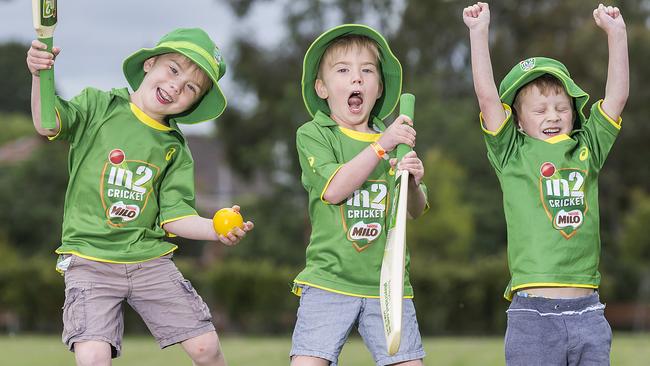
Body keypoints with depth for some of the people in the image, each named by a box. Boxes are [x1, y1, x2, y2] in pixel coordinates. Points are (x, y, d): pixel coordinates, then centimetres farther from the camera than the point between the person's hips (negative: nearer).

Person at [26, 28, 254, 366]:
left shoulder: (176, 150, 7)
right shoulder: (99, 107, -1)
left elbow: (174, 216, 2)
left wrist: (215, 230, -17)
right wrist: (40, 76, -35)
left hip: (150, 259, 4)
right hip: (90, 256, -3)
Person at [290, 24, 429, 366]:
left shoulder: (395, 137, 12)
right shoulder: (311, 135, 1)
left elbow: (416, 210, 9)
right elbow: (334, 189, -15)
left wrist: (413, 183, -13)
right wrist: (381, 146, -17)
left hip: (387, 283, 3)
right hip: (329, 280, -3)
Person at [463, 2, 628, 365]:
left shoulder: (587, 149, 13)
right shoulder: (513, 155, 5)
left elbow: (617, 95, 10)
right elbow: (487, 95, -3)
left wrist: (616, 33, 7)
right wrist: (479, 31, -5)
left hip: (588, 310, 3)